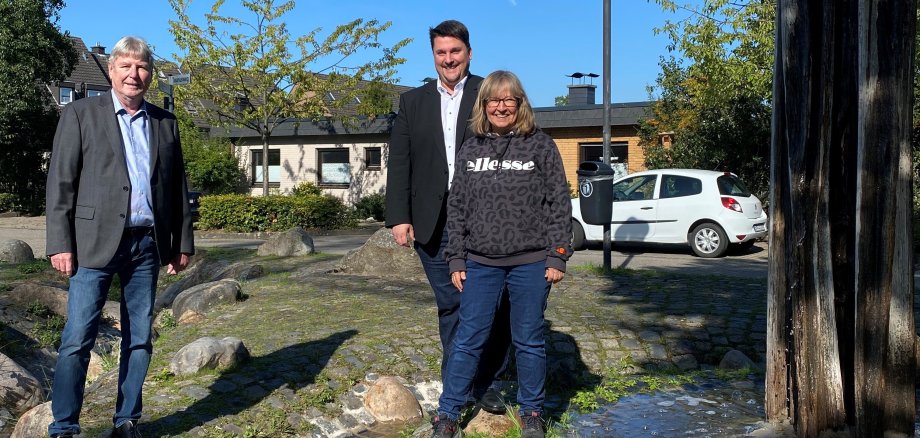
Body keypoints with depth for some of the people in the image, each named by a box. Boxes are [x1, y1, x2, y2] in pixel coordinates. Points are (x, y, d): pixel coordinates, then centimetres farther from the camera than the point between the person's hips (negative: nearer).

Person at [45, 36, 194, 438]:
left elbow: (177, 186, 14)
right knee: (77, 339, -3)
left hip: (148, 243, 4)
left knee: (139, 339, 8)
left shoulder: (165, 123, 13)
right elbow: (60, 182, -2)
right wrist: (60, 244, -8)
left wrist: (183, 242, 11)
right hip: (95, 241, -3)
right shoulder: (80, 114, 3)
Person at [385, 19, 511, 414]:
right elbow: (398, 163, 7)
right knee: (450, 307, 9)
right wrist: (398, 217, -3)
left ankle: (487, 386, 20)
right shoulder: (413, 102, 12)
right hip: (433, 225, 2)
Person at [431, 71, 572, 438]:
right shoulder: (470, 149, 7)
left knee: (529, 341, 9)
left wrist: (557, 256, -8)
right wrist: (456, 260, 4)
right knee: (468, 340, 6)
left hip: (531, 263, -2)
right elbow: (457, 207, 8)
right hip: (480, 263, 2)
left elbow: (559, 204, -2)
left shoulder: (541, 145, 0)